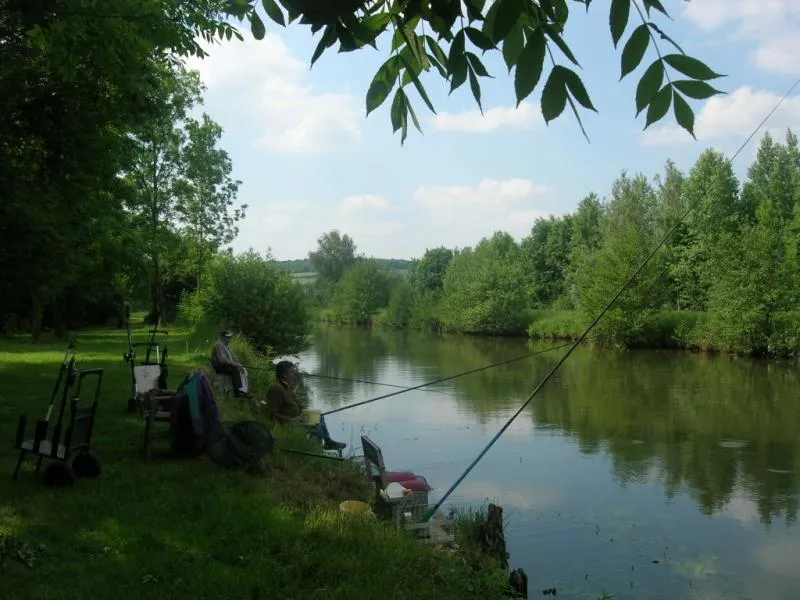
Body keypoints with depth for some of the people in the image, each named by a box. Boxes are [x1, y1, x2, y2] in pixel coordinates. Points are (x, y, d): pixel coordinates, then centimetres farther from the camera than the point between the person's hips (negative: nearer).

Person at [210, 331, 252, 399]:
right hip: (220, 367, -10)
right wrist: (234, 364, -22)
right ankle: (237, 391, -31)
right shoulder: (218, 345, -14)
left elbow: (233, 357, 17)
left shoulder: (227, 345, 17)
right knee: (235, 370, -31)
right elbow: (222, 360, -24)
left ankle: (243, 390, -19)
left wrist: (239, 365, -1)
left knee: (243, 370, -8)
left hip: (228, 365, 10)